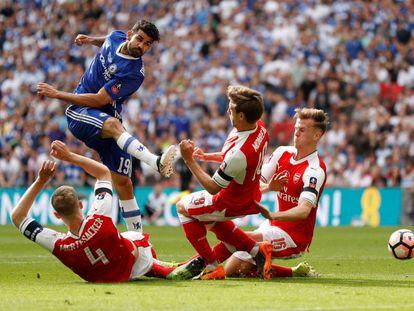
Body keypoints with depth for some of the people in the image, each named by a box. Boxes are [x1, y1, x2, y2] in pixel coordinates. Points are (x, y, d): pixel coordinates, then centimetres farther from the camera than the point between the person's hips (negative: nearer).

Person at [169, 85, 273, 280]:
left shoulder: (239, 153, -39)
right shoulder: (259, 128, -12)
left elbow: (213, 188, -26)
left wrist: (189, 160, -24)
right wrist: (207, 156, 4)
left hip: (234, 204, -9)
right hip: (250, 197, 9)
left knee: (183, 207, 12)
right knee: (207, 216, 33)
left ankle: (211, 266, 11)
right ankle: (255, 250, 24)